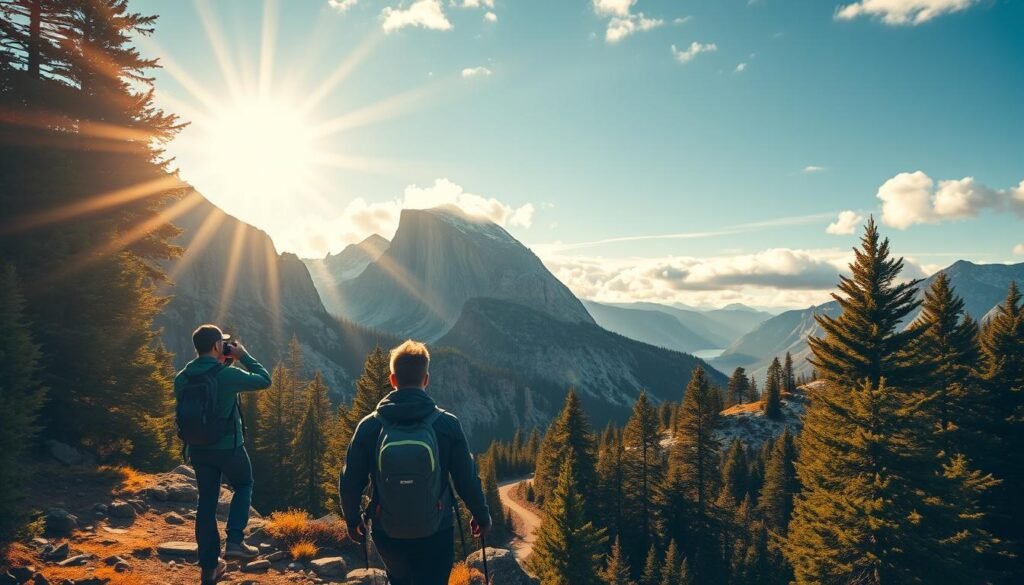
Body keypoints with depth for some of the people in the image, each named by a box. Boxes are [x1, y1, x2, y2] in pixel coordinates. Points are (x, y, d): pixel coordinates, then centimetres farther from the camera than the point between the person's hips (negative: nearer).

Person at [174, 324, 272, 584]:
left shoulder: (182, 379, -2)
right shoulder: (228, 375, -18)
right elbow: (264, 380, -6)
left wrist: (224, 364, 13)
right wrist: (243, 356, 1)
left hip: (198, 449, 5)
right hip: (229, 447, -4)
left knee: (207, 503, 13)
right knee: (244, 486, 22)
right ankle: (235, 541, 8)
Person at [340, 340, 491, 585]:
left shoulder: (369, 426, -9)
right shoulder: (447, 424, -12)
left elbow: (350, 482, -3)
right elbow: (467, 479, -7)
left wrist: (352, 519, 16)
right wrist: (482, 516, 10)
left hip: (387, 534, 2)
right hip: (435, 535, -2)